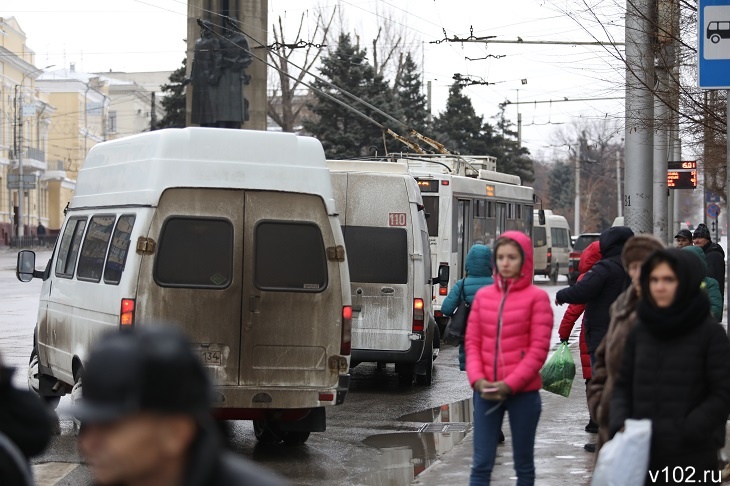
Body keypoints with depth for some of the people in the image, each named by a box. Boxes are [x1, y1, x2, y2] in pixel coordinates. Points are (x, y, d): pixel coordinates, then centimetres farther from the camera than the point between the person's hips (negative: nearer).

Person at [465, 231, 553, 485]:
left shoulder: (537, 297, -3)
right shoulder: (483, 295, 9)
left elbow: (539, 348, -7)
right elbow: (472, 342, 8)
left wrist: (510, 384, -14)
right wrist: (477, 379, -8)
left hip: (523, 392, -3)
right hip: (486, 392, 3)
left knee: (523, 463, 9)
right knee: (481, 463, 1)